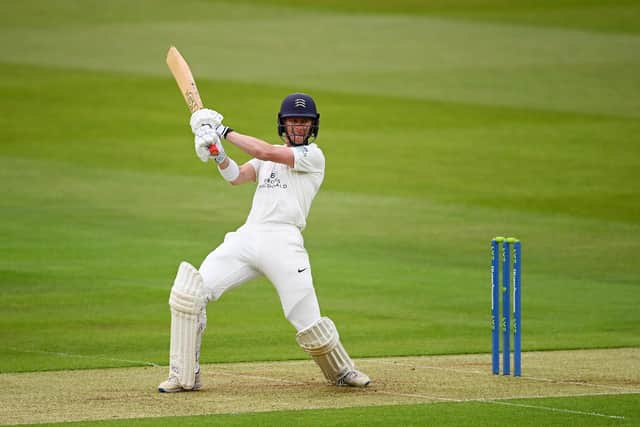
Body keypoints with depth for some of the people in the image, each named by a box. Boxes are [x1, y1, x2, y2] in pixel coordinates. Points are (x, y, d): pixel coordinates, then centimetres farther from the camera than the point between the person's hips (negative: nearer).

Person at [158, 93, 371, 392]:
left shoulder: (313, 155, 2)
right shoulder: (268, 158, 23)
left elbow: (266, 152, -10)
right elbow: (236, 176, 7)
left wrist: (224, 132, -4)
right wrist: (218, 154, -12)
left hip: (283, 243, -5)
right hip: (246, 238, 5)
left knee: (308, 320, -7)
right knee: (188, 292, -10)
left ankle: (342, 371, 22)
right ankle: (185, 376, -4)